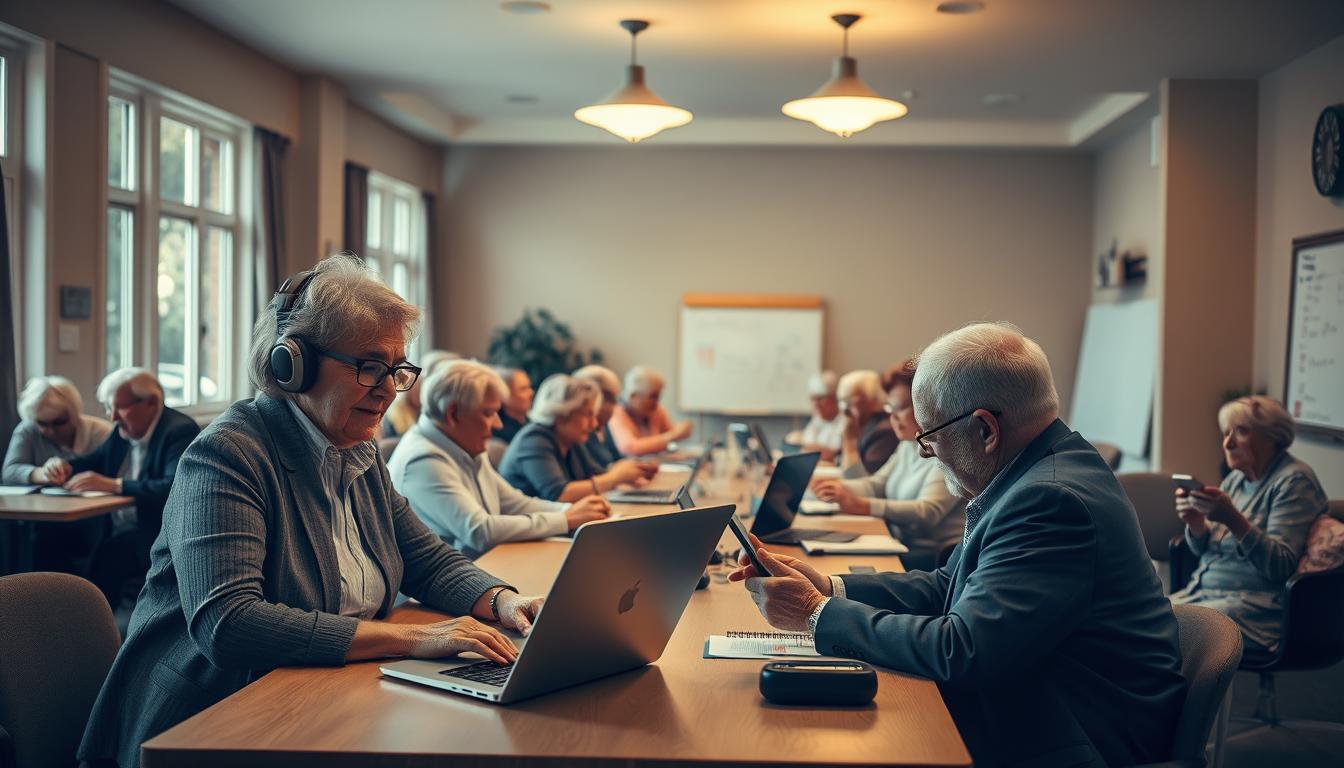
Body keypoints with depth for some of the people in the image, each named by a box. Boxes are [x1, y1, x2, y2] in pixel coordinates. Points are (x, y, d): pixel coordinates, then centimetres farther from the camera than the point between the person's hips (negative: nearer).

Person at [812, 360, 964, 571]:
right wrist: (841, 487, -6)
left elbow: (929, 512, -24)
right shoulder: (908, 446, 17)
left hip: (934, 558, -8)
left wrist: (859, 505, -32)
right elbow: (877, 484, 16)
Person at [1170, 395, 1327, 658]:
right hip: (1204, 592, 8)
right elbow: (1202, 550, 16)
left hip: (1257, 604, -8)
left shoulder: (1294, 481, -9)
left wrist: (1233, 520, -30)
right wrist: (1196, 524, -7)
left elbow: (1281, 566, -18)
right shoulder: (1235, 478, 14)